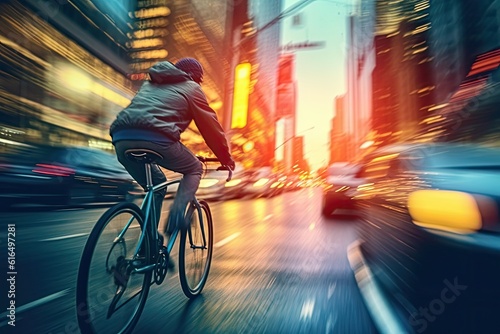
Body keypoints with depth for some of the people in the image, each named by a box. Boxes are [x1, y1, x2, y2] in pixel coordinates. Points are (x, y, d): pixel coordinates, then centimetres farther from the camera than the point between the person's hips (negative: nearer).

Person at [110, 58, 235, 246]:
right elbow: (211, 126, 19)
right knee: (194, 169, 18)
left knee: (156, 185, 27)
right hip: (155, 138, -6)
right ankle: (169, 230, 5)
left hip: (121, 140, 7)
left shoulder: (149, 85, 37)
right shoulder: (192, 88, 20)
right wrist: (226, 158, 29)